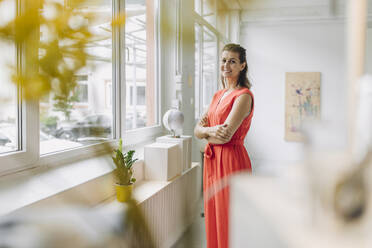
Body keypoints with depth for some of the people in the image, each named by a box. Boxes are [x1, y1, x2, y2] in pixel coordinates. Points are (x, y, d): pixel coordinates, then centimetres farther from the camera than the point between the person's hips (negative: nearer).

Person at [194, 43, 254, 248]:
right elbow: (197, 130, 9)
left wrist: (206, 131, -3)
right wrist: (211, 131, -12)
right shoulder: (218, 95, 13)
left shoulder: (244, 96, -12)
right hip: (211, 160, 8)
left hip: (231, 161, -8)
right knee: (213, 218, 16)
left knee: (229, 222, 3)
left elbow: (225, 136, -21)